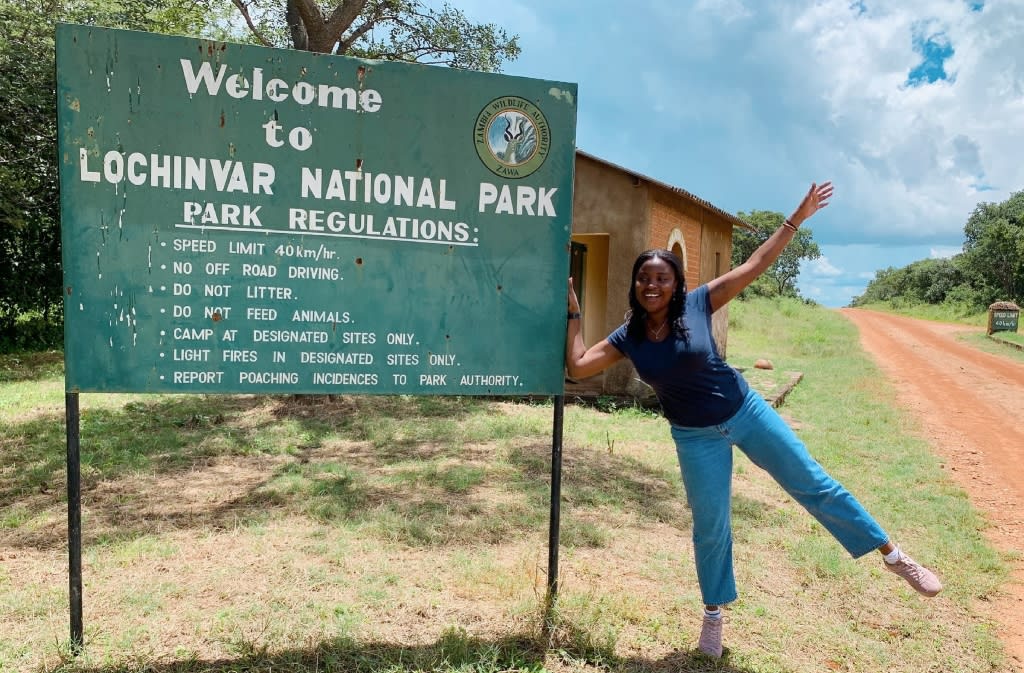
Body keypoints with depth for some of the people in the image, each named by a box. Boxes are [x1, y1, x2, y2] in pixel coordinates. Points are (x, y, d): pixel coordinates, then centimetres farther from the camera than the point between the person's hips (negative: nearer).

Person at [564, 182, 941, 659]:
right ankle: (713, 614, 31)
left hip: (746, 411, -1)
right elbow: (577, 366, -8)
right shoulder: (627, 337, -7)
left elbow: (755, 266, -9)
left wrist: (796, 219, -10)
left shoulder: (697, 304, -12)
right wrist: (573, 314, -7)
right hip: (696, 438, 1)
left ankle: (894, 556, 26)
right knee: (710, 527, 10)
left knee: (814, 485, 8)